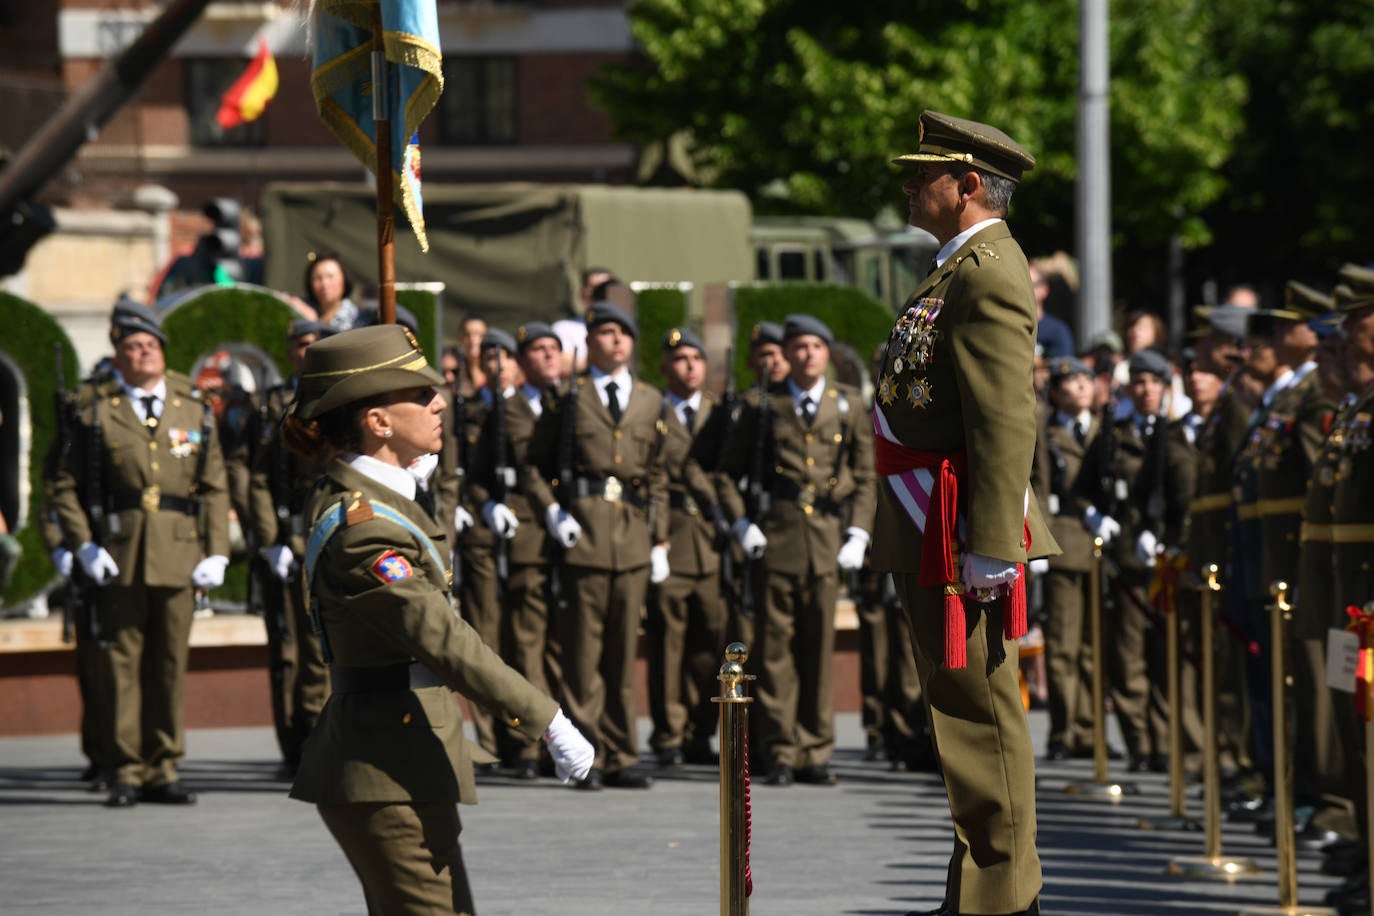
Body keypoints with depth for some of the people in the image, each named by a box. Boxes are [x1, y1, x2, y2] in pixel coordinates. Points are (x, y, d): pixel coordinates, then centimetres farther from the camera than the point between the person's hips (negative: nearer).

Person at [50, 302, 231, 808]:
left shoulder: (195, 414, 12)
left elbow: (215, 489, 12)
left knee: (171, 665, 4)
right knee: (122, 663, -2)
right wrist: (84, 546, -4)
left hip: (179, 558, 2)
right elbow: (66, 485, 6)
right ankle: (126, 773, 3)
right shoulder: (100, 415, 6)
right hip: (120, 558, -2)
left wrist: (216, 554, 2)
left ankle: (162, 770, 11)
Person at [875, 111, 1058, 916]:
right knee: (963, 706, 15)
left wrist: (990, 546, -25)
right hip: (927, 526, 11)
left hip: (960, 526, -11)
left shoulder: (988, 273, -16)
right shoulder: (964, 268, 18)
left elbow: (1007, 419, -22)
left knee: (979, 705, -5)